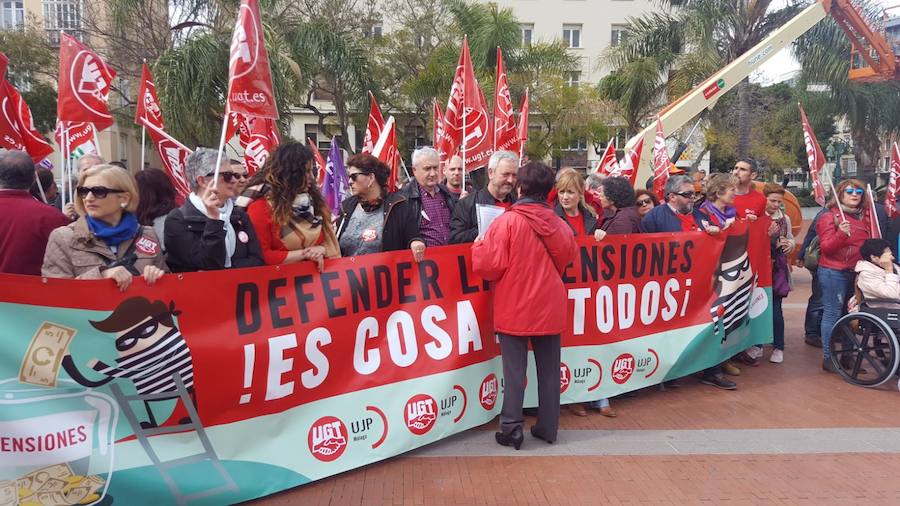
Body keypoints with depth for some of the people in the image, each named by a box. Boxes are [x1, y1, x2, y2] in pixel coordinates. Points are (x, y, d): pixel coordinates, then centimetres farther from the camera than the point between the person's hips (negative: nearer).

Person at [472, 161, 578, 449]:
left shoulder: (507, 221, -14)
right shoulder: (558, 224, -1)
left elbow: (489, 264, -17)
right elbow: (568, 257, 12)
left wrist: (479, 246, 3)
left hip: (515, 307, -4)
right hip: (549, 307, 4)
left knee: (514, 370, 4)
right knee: (549, 369, 13)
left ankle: (511, 429, 8)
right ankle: (548, 427, 22)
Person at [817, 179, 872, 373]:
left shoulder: (863, 217, 15)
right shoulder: (830, 216, -6)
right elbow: (825, 247, -14)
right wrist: (841, 233, -27)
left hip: (856, 272, 7)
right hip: (834, 272, -7)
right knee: (833, 314, -5)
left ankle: (847, 355, 20)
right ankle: (828, 357, 0)